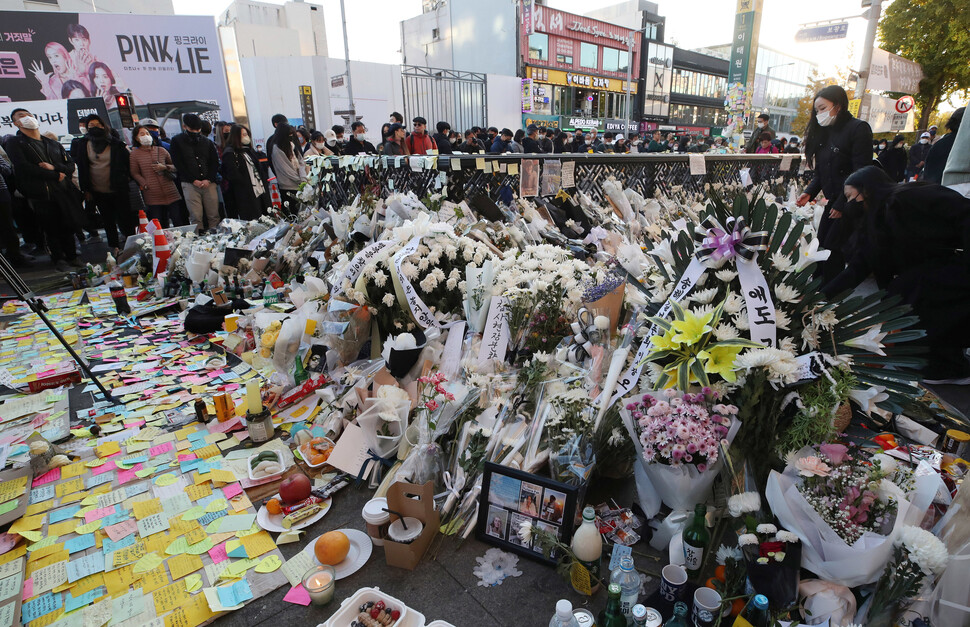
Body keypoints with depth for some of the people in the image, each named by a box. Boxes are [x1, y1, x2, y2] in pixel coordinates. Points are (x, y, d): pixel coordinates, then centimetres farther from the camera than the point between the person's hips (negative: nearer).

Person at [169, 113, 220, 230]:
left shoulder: (207, 142, 15)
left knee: (214, 216, 0)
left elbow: (215, 162, 10)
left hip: (209, 183, 2)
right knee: (196, 217, -6)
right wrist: (194, 180, -8)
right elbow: (178, 164, 1)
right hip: (189, 184, -2)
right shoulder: (177, 141, 7)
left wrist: (209, 179, -5)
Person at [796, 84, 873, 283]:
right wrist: (809, 193, -1)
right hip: (833, 201, 7)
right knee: (822, 245, 4)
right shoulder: (824, 132, 14)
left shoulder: (858, 129, -10)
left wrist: (842, 204, -19)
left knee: (833, 247, -8)